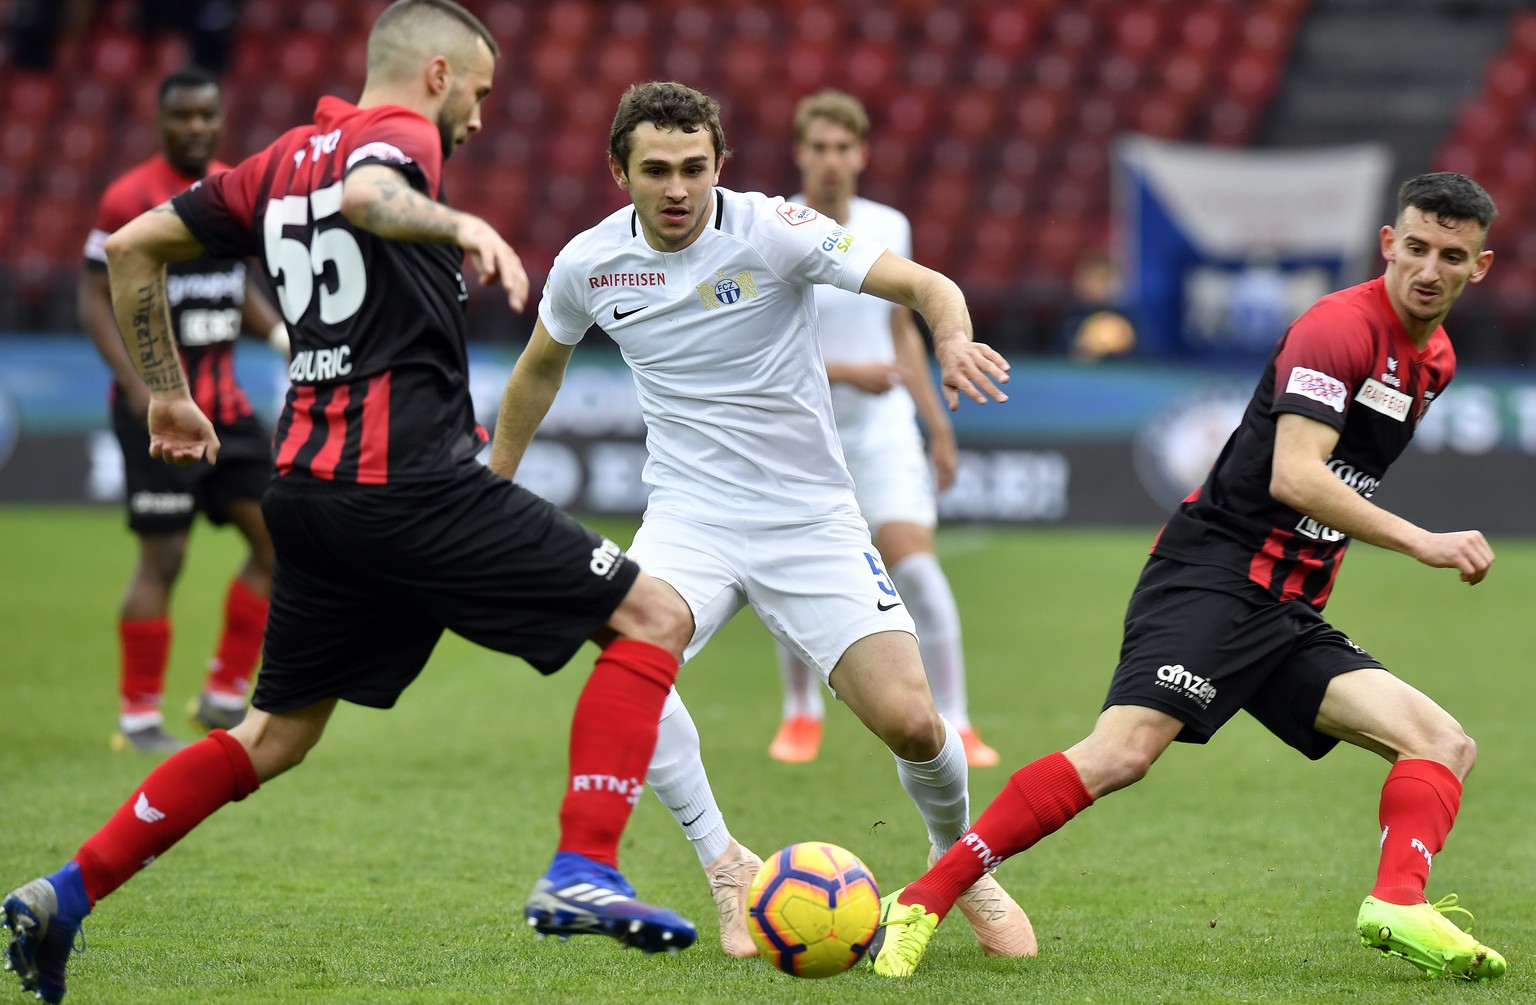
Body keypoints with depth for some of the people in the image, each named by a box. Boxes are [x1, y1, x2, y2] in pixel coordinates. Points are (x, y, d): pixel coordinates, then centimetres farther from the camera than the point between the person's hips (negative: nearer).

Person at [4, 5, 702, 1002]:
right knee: (654, 618, -3)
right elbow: (367, 194, -28)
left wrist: (167, 394, 28)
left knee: (276, 735, 19)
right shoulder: (402, 132, -4)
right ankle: (582, 873, -14)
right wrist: (460, 225, -43)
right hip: (412, 482, -8)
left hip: (311, 488, 8)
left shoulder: (282, 160, 19)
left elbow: (132, 246, 21)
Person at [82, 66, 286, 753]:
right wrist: (137, 383, -21)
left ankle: (225, 698, 14)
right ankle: (138, 720, 5)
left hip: (224, 400, 7)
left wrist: (279, 332, 5)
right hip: (159, 405, -7)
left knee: (277, 539, 4)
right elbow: (94, 298, -10)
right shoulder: (130, 199, -11)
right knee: (162, 557, -6)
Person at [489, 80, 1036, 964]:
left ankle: (962, 863, 21)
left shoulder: (770, 230, -13)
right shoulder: (590, 264, -3)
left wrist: (955, 339, -39)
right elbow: (542, 368, 18)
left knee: (910, 722, -13)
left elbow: (924, 284, -17)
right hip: (691, 518, 2)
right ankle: (726, 866, -10)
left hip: (812, 521, -2)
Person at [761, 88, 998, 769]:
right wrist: (849, 372, -22)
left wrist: (938, 426, 15)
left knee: (916, 570, -13)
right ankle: (802, 713, 28)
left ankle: (953, 725, -7)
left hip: (883, 431, 2)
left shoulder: (889, 228, 3)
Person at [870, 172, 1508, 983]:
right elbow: (1294, 476, -21)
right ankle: (921, 904, -21)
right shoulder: (1339, 327, -10)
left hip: (1290, 613, 9)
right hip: (1213, 576, -9)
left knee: (1445, 745, -5)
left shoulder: (1435, 360, 17)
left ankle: (1399, 906, -25)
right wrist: (1421, 543, -21)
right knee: (1123, 751, -25)